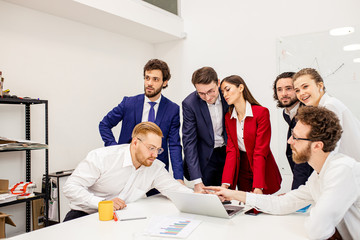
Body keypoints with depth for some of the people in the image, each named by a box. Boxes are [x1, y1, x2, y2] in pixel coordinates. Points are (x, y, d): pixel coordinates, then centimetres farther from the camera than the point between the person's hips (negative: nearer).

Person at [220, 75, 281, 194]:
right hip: (242, 173, 4)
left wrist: (257, 187, -26)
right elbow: (231, 150, -7)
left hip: (263, 172, -4)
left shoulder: (262, 112, -16)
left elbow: (260, 151, -20)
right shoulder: (228, 117, -1)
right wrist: (226, 183, -18)